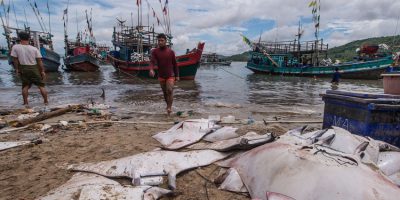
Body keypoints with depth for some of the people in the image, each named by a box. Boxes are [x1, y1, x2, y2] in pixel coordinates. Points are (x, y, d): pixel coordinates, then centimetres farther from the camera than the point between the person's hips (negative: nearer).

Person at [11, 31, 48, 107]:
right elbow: (39, 61, -5)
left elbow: (15, 60, -2)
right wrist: (42, 71, 1)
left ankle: (25, 103, 15)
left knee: (25, 86, 13)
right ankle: (46, 101, 6)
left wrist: (17, 69, 8)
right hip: (34, 68, -1)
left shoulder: (15, 47, -5)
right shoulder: (34, 49, -6)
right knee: (41, 85, 5)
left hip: (23, 68, 2)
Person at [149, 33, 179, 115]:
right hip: (161, 76, 2)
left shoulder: (171, 52, -1)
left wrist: (177, 75, 2)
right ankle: (168, 106, 29)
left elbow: (175, 64, 4)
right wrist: (151, 69, -38)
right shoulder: (155, 51, -1)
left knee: (170, 90, -18)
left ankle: (169, 107, -11)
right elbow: (153, 61, -18)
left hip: (170, 75, -2)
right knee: (165, 92, 12)